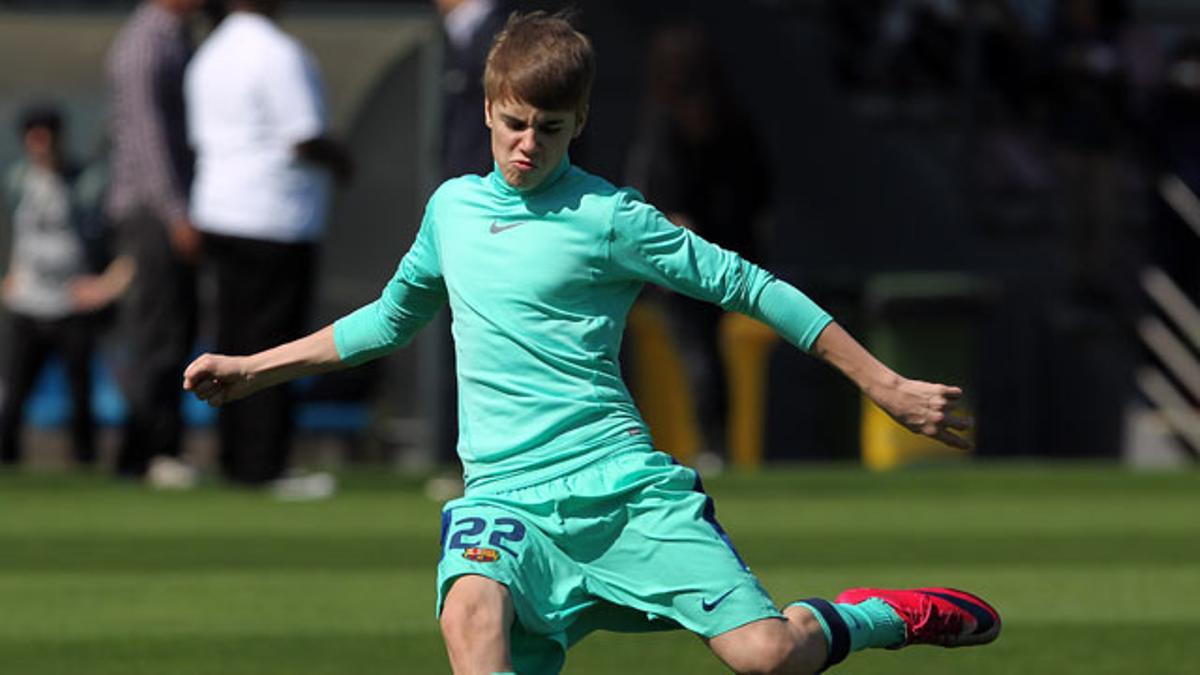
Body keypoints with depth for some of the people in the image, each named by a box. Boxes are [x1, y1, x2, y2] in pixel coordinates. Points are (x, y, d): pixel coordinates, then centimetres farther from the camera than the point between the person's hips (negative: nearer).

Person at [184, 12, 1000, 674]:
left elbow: (748, 286, 1)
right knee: (471, 610, -33)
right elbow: (391, 318, 34)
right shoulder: (450, 207, 15)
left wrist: (888, 387, 0)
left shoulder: (609, 218, -2)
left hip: (623, 483, -3)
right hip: (507, 495, 3)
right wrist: (253, 369, 35)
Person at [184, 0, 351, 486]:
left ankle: (234, 461, 12)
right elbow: (305, 140, -17)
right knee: (272, 343, -6)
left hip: (217, 212, 9)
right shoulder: (279, 54, -14)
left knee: (234, 341, 11)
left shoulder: (207, 58, 13)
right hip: (275, 223, -9)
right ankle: (262, 464, -6)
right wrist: (339, 159, 2)